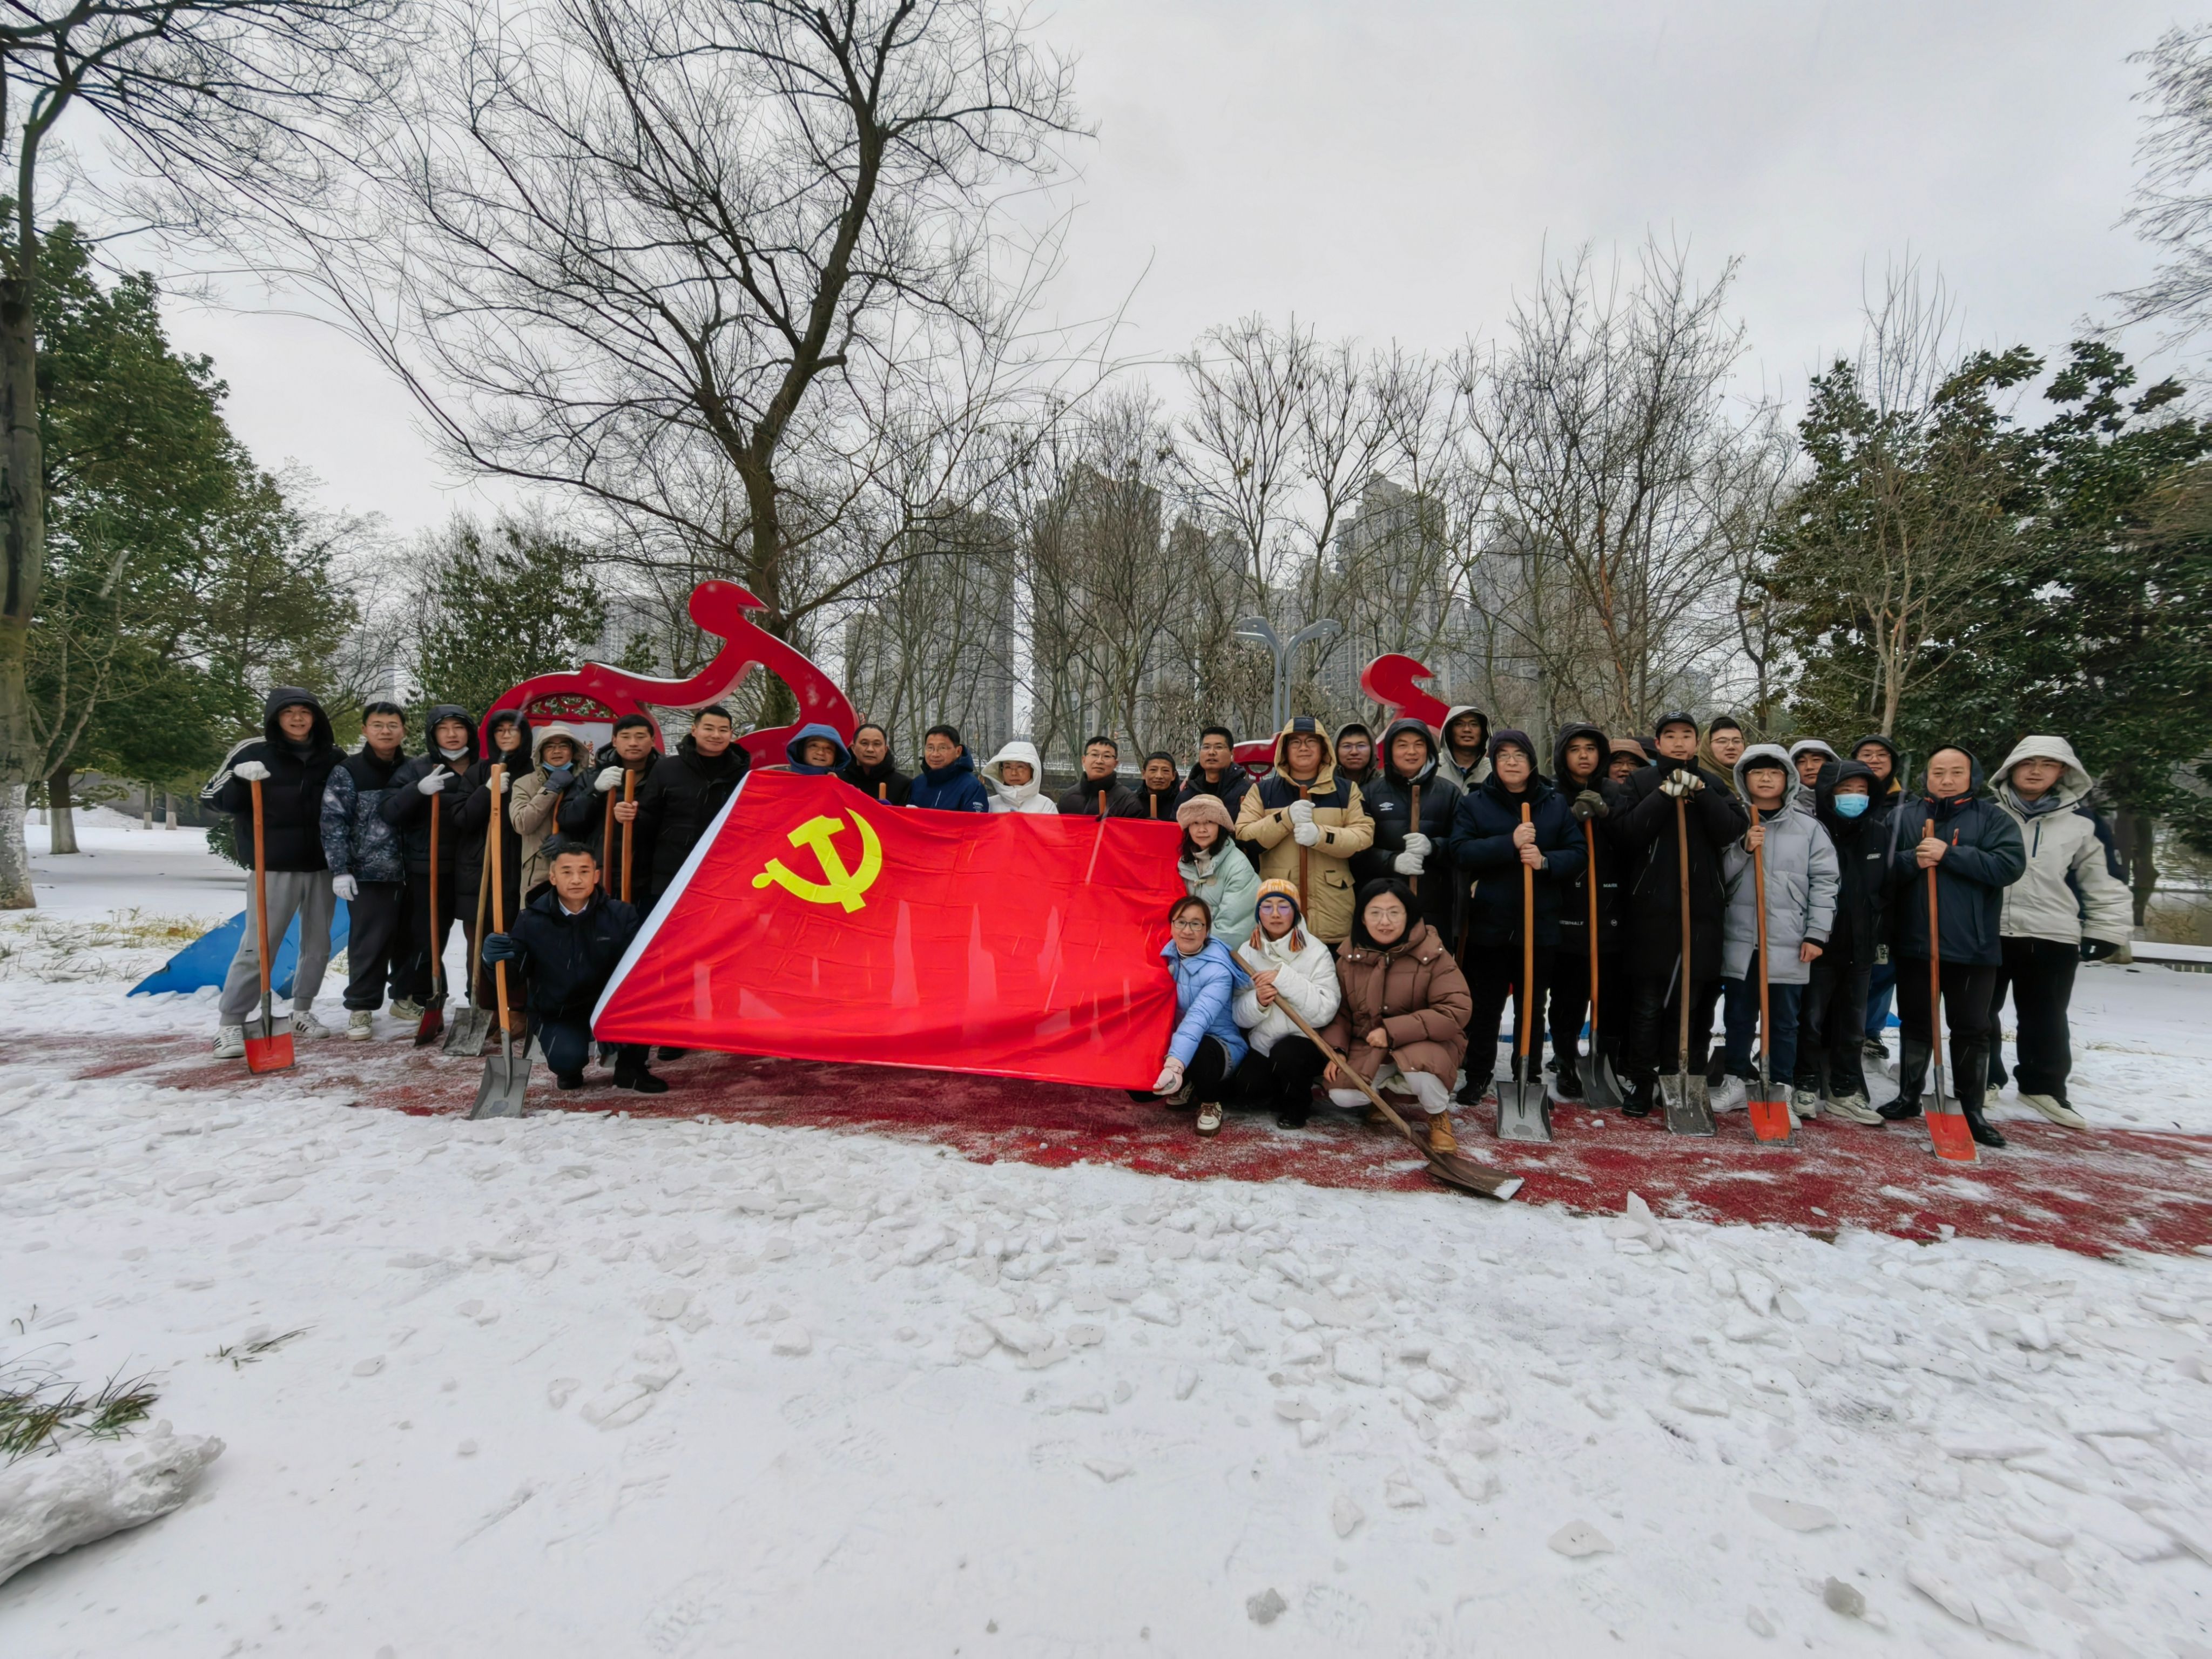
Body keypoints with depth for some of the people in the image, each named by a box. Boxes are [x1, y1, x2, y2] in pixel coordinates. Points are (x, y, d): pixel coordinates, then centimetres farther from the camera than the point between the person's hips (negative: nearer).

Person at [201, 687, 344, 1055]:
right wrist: (239, 780, -19)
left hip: (323, 866, 4)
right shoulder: (253, 751, -2)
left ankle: (302, 1012, 24)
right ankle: (230, 1023, 4)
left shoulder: (333, 756, 6)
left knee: (318, 945, 10)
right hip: (274, 868, -3)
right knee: (257, 948, -6)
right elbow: (210, 797, 1)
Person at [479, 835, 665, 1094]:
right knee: (567, 1059, -30)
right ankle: (570, 1068, 13)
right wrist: (497, 959, -27)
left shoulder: (620, 914, -10)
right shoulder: (531, 921, -9)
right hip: (556, 1014, -1)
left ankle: (630, 1068, -7)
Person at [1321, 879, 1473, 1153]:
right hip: (1368, 1048, 4)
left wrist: (1393, 1031, -27)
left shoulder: (1433, 954, -17)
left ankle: (1440, 1116, -2)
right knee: (1341, 1095, -17)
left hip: (1423, 1043, -4)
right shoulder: (1349, 957, -3)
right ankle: (1389, 1089, 17)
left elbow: (1455, 1012, -24)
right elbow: (1340, 1012, 5)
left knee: (1418, 1066, -37)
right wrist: (1335, 1050, -13)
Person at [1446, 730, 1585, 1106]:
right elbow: (1460, 852, -11)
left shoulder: (1556, 804, 6)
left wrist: (1545, 860, -19)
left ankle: (1530, 1076, 25)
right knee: (1484, 1006, 8)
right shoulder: (1473, 803, 1)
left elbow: (1578, 854, 1)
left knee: (1532, 1006, 12)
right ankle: (1478, 1075, 21)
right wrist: (1510, 844, -23)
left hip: (1540, 924, 1)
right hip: (1488, 923, -1)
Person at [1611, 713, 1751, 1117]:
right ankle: (1642, 1083, 11)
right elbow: (1625, 832, -10)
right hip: (1652, 907, -2)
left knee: (1692, 1000, 6)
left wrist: (1700, 792, -13)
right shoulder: (1641, 782, 6)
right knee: (1647, 1002, 2)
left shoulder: (1711, 784, 12)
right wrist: (1666, 794, -16)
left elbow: (1734, 829, -4)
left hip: (1701, 908, 2)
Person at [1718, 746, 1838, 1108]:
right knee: (1738, 1019, 10)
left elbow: (1824, 883, 2)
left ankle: (1781, 1089, 15)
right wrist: (1744, 849, -13)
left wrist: (1816, 934, -3)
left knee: (1784, 1021, 6)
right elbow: (1719, 877, 4)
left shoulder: (1809, 828, 4)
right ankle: (1739, 1081, 21)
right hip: (1740, 941, 1)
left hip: (1789, 945, -1)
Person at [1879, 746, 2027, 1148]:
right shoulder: (1903, 815, 5)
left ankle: (1972, 1110, 17)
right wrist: (1912, 860, -19)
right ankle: (1908, 1097, 25)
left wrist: (1949, 854, -21)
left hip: (1973, 945, -1)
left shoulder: (1993, 818, 1)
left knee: (1972, 1028, 6)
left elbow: (2010, 865, -14)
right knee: (1915, 1023, 13)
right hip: (1914, 942, 1)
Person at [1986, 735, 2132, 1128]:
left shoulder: (2082, 822, 3)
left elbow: (2104, 880, 7)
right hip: (1985, 932, 0)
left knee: (2045, 1020, 10)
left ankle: (2044, 1087, 23)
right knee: (1981, 1013, 10)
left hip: (2052, 936, 0)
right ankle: (1983, 1080, 23)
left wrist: (2106, 930, 3)